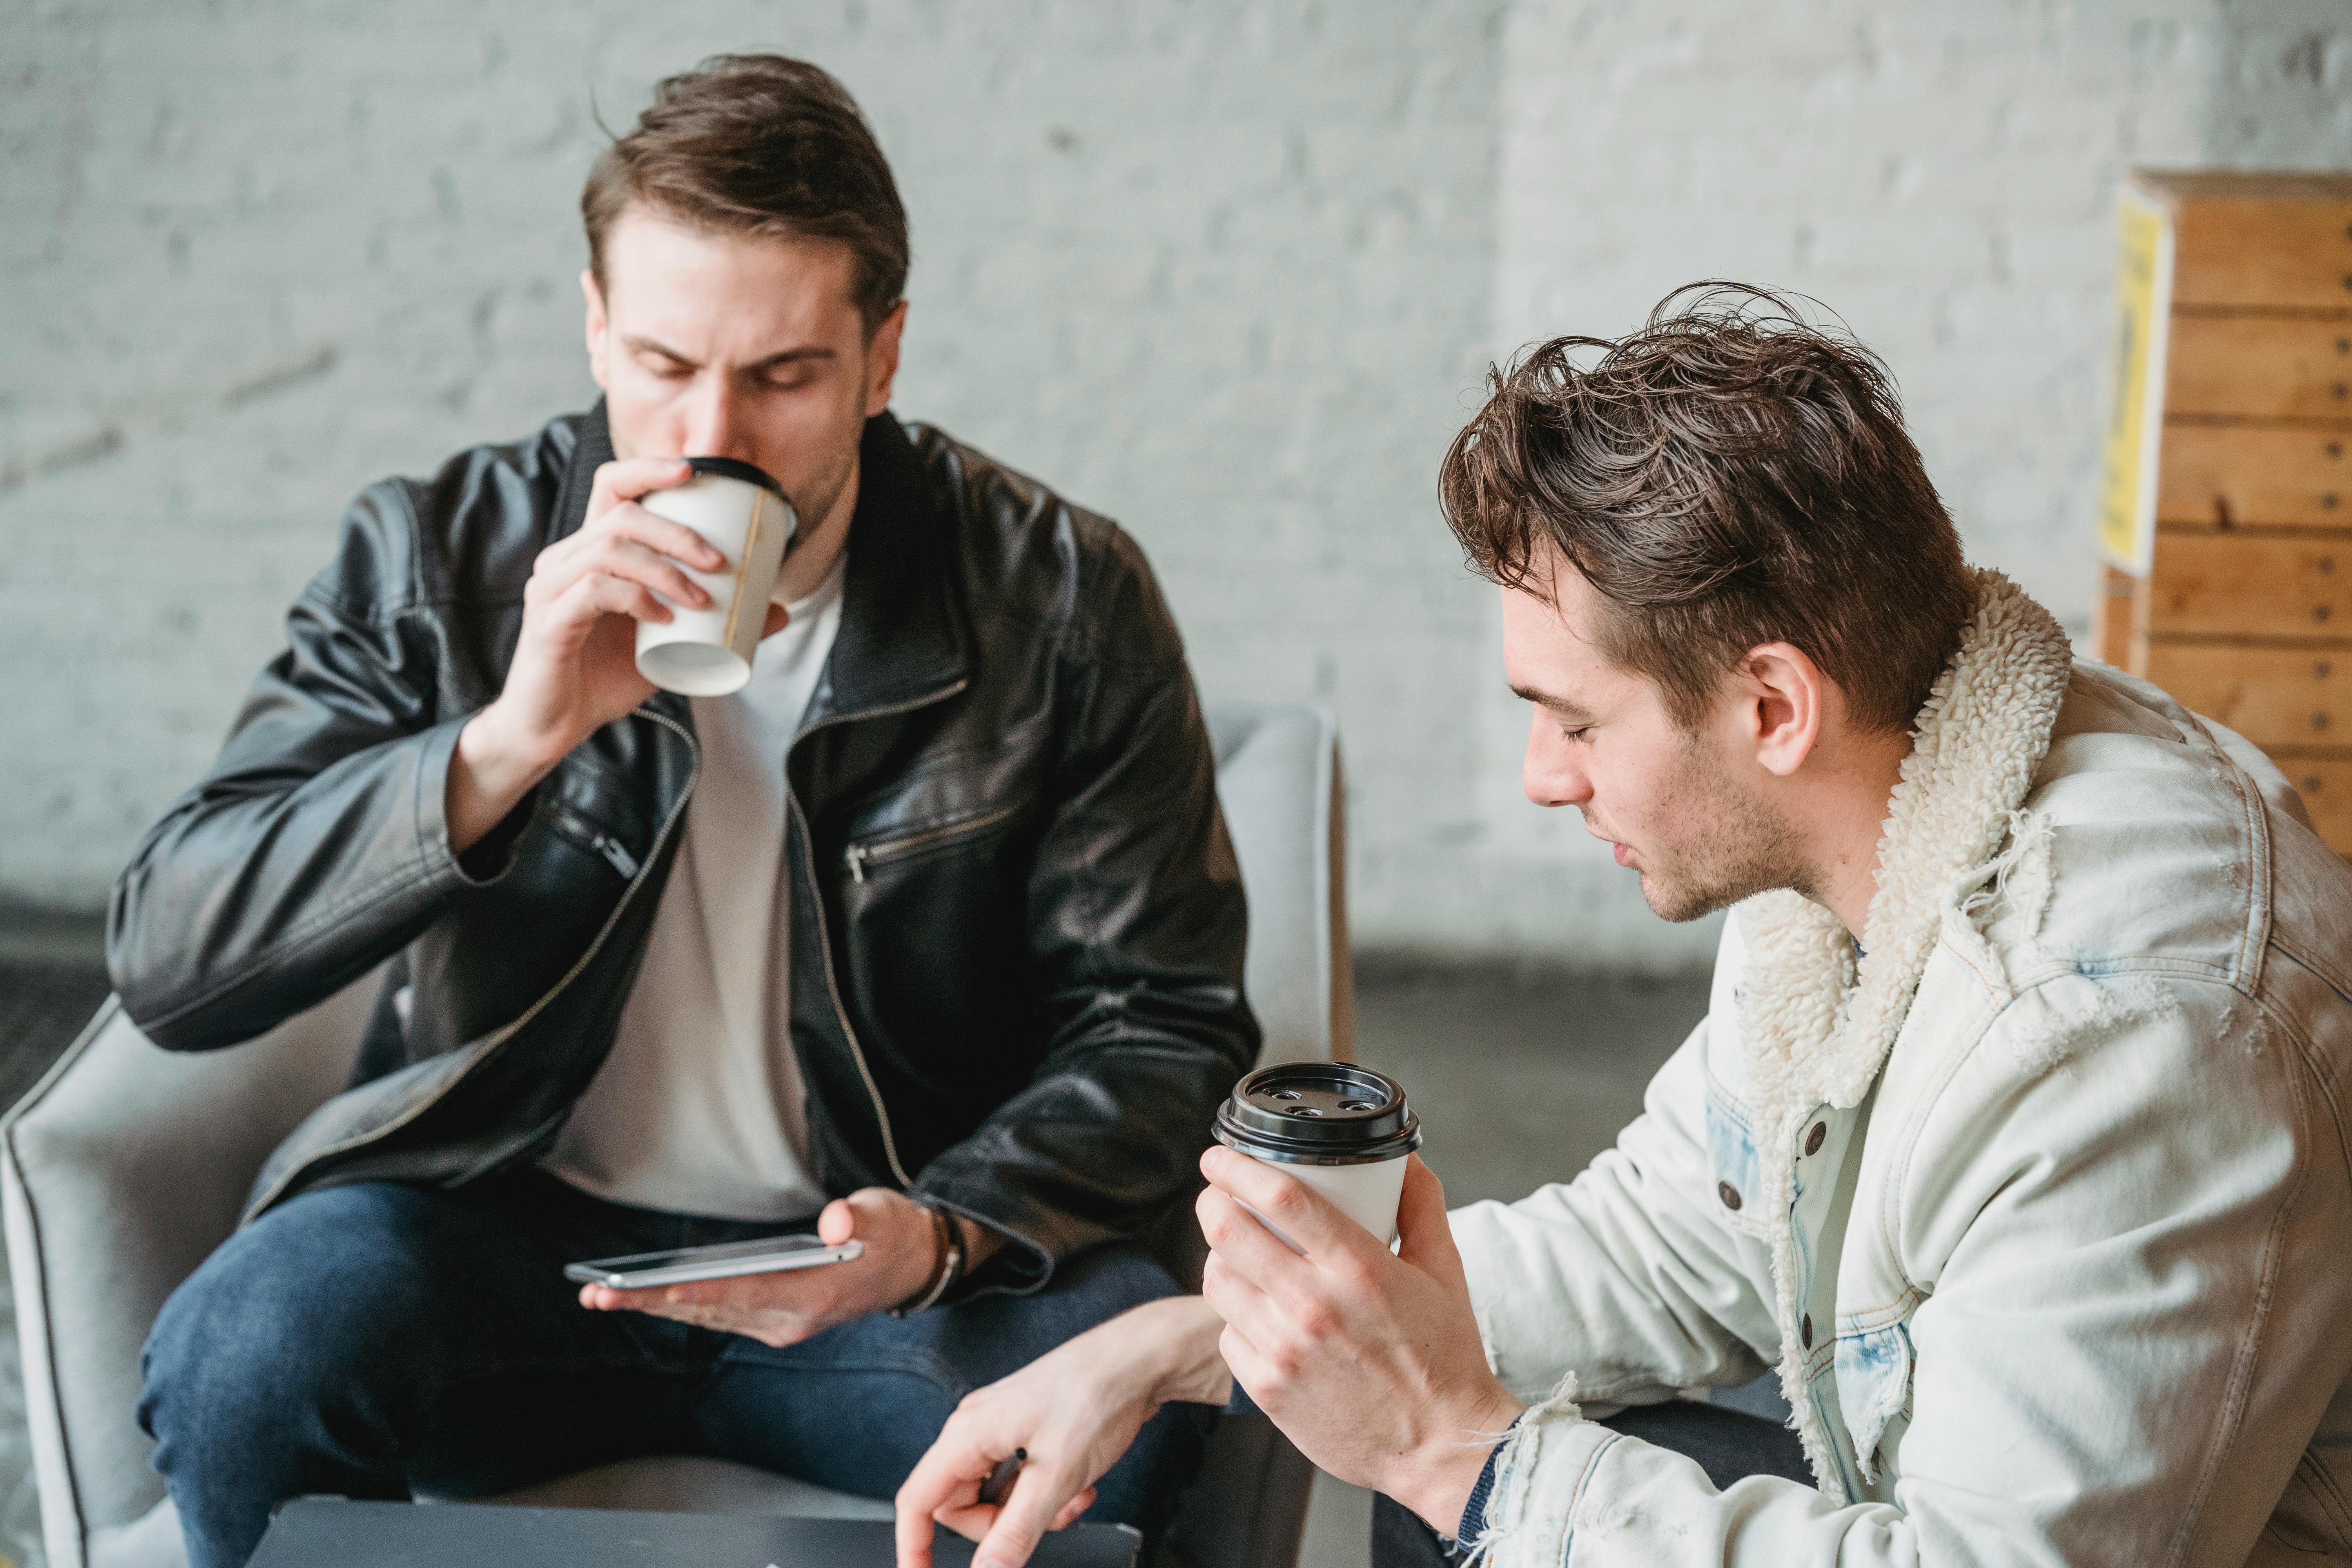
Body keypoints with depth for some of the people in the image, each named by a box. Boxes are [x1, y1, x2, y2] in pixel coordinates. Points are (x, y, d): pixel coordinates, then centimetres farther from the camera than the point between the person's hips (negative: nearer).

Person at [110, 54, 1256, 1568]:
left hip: (887, 1244, 0)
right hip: (500, 1219, 1)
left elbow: (1163, 1028, -2)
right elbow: (168, 962, -11)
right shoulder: (434, 559, -4)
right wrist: (507, 744, -25)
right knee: (251, 1357, -30)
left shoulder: (1062, 601, -5)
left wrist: (939, 1236, -22)